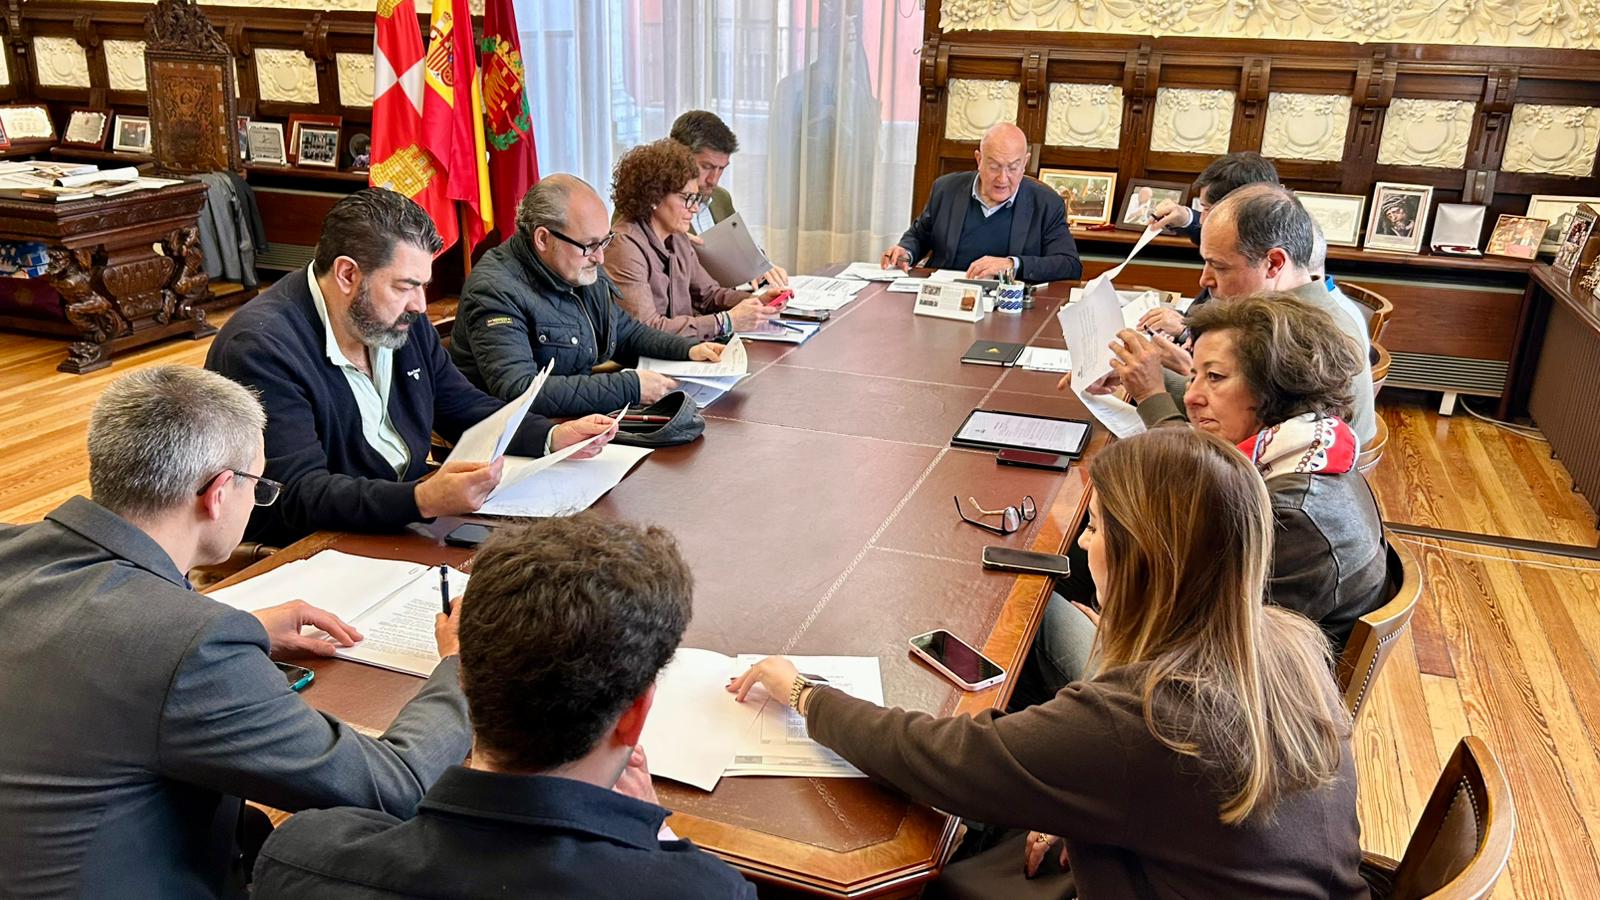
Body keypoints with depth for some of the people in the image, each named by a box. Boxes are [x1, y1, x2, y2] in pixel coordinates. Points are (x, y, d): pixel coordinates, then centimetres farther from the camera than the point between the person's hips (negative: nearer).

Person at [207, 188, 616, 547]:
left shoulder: (403, 319, 6)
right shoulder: (260, 349, -18)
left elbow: (464, 408, 17)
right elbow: (299, 495, -25)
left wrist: (555, 436, -1)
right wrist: (423, 500, -39)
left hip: (408, 526, 8)